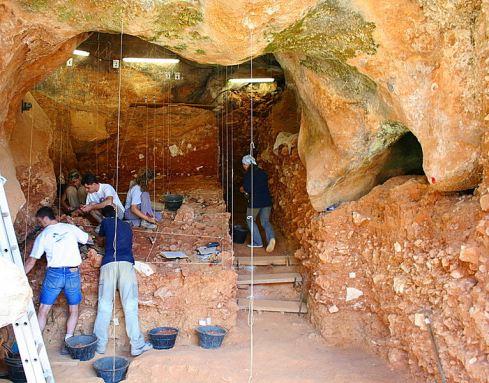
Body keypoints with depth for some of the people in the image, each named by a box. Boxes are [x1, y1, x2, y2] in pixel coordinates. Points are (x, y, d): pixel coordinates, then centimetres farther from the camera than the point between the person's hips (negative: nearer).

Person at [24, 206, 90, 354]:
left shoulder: (42, 236, 2)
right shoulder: (71, 228, 4)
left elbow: (31, 261, 4)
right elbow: (89, 239, 18)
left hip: (54, 274, -1)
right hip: (73, 273, 1)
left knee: (43, 310, 10)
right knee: (74, 310, 13)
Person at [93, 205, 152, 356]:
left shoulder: (106, 222, 18)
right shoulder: (127, 226, 25)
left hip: (108, 264, -1)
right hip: (126, 263, 1)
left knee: (104, 306, 4)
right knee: (130, 306, -3)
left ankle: (100, 345, 8)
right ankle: (137, 345, -5)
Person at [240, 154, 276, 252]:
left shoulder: (248, 174, -9)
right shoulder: (262, 172, 11)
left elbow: (247, 189, -15)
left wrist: (242, 189, 7)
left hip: (255, 202, -6)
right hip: (267, 200, 6)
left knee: (250, 220, 15)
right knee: (265, 222, 13)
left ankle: (258, 242, 13)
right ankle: (271, 237, -15)